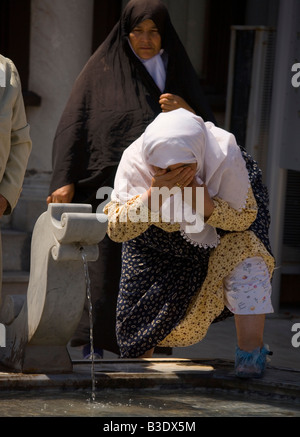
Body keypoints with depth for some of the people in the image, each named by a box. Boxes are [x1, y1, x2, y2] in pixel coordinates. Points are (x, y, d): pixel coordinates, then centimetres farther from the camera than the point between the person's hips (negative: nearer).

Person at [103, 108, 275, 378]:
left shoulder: (225, 154, -32)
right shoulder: (134, 159, -30)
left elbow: (246, 217, -20)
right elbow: (117, 230, -31)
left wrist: (208, 207, -40)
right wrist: (155, 193, -47)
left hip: (215, 237, 0)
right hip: (156, 242, 1)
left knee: (246, 256, -30)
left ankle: (251, 353, -20)